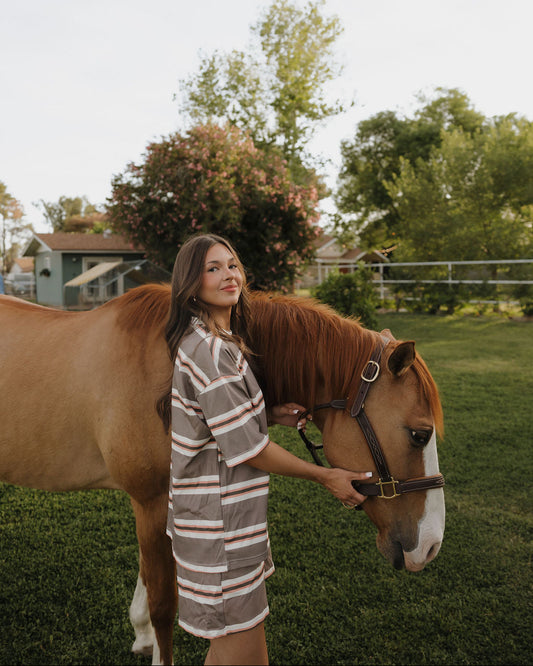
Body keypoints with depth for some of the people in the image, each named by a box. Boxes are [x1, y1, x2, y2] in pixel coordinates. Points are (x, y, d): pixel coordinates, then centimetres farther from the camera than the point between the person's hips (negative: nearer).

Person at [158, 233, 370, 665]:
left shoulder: (221, 341, 12)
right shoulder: (210, 351, -22)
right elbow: (247, 448, -20)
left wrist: (273, 415, 2)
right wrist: (325, 477, -10)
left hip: (229, 515, 10)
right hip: (219, 524, -10)